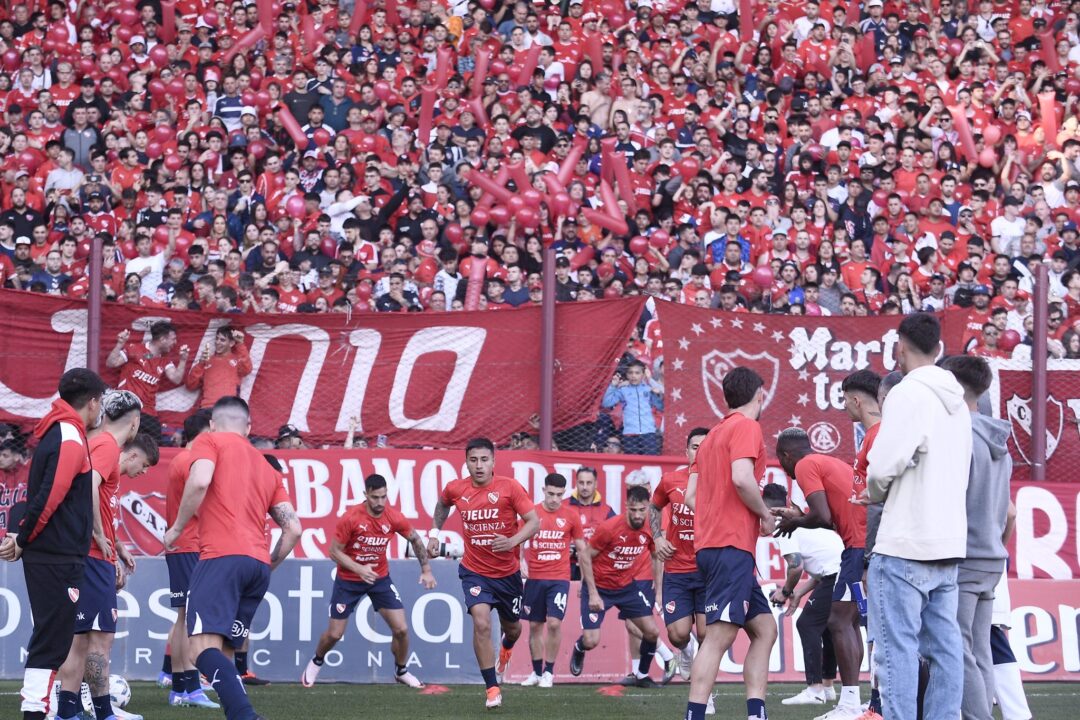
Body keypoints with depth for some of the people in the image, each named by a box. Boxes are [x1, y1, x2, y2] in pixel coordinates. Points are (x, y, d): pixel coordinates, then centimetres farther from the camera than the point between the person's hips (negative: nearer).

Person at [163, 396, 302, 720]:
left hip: (222, 557, -7)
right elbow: (293, 528, 20)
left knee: (203, 647, -18)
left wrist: (176, 529, 1)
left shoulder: (209, 442, 10)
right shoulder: (267, 468, 27)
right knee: (222, 652, 12)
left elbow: (199, 481, -10)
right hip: (258, 565, 7)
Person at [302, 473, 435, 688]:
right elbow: (334, 551, -15)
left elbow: (415, 539, 6)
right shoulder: (351, 518, -22)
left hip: (380, 578, 2)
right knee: (334, 634, 1)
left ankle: (401, 672, 19)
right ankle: (315, 663, 33)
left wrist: (426, 569, 3)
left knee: (401, 629, -6)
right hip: (348, 580, -2)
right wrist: (358, 569, -28)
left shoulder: (394, 518, -13)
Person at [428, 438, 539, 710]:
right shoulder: (456, 489, -6)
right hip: (475, 571, 0)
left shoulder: (509, 487, -14)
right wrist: (434, 533, 12)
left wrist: (512, 541, -31)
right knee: (481, 623, -22)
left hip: (508, 572, 0)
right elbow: (442, 505, 20)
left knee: (512, 628, 19)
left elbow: (534, 522, -15)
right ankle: (492, 690, -14)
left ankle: (506, 649, 59)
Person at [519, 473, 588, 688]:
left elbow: (581, 549, 9)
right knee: (535, 625, 6)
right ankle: (536, 672, 18)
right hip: (534, 578, 1)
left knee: (554, 622, -13)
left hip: (559, 578, -1)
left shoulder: (570, 516, 1)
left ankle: (549, 672, -1)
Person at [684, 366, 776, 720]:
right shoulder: (746, 427, -5)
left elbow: (691, 496, 18)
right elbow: (741, 478, -21)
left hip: (711, 542, 10)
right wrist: (765, 515, -7)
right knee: (720, 635, -15)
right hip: (732, 547, -10)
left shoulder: (713, 434, 21)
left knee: (764, 630, 11)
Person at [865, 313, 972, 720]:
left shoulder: (908, 394, -12)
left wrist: (876, 492, 2)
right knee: (943, 644, 9)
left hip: (905, 546, -8)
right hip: (948, 543, 8)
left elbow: (884, 465, -21)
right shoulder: (957, 402, 14)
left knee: (897, 645, -7)